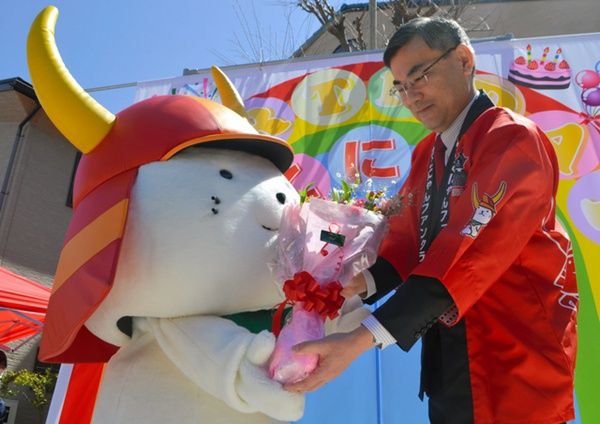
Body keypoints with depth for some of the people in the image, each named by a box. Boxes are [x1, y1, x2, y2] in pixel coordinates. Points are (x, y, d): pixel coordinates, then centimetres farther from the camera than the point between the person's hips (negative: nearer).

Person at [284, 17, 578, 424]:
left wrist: (361, 340, -34)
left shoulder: (513, 140, -16)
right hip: (445, 350, 7)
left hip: (515, 357, -6)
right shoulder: (426, 153, 9)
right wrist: (365, 281, -19)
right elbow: (409, 240, 3)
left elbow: (468, 257, -29)